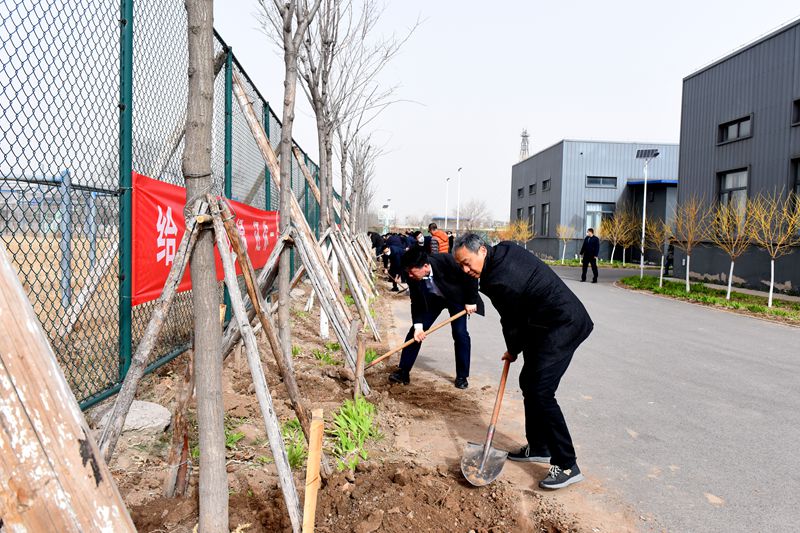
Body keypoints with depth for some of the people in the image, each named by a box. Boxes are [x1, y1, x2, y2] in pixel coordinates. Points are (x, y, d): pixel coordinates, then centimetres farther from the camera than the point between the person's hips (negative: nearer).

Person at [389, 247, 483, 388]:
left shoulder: (447, 261, -39)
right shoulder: (413, 276, -26)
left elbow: (471, 276, -24)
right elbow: (416, 302, -15)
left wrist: (471, 301, -18)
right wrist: (418, 326, -25)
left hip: (457, 297, -3)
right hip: (433, 299, 3)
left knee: (460, 333, -11)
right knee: (415, 331, -4)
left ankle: (462, 376, 5)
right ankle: (403, 372, 6)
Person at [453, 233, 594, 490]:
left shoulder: (500, 281, -24)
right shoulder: (506, 249, 3)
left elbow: (512, 322, -9)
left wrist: (513, 351, 11)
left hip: (561, 328, -11)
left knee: (541, 393, -13)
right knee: (529, 383, 15)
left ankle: (567, 465, -4)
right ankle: (538, 447, 28)